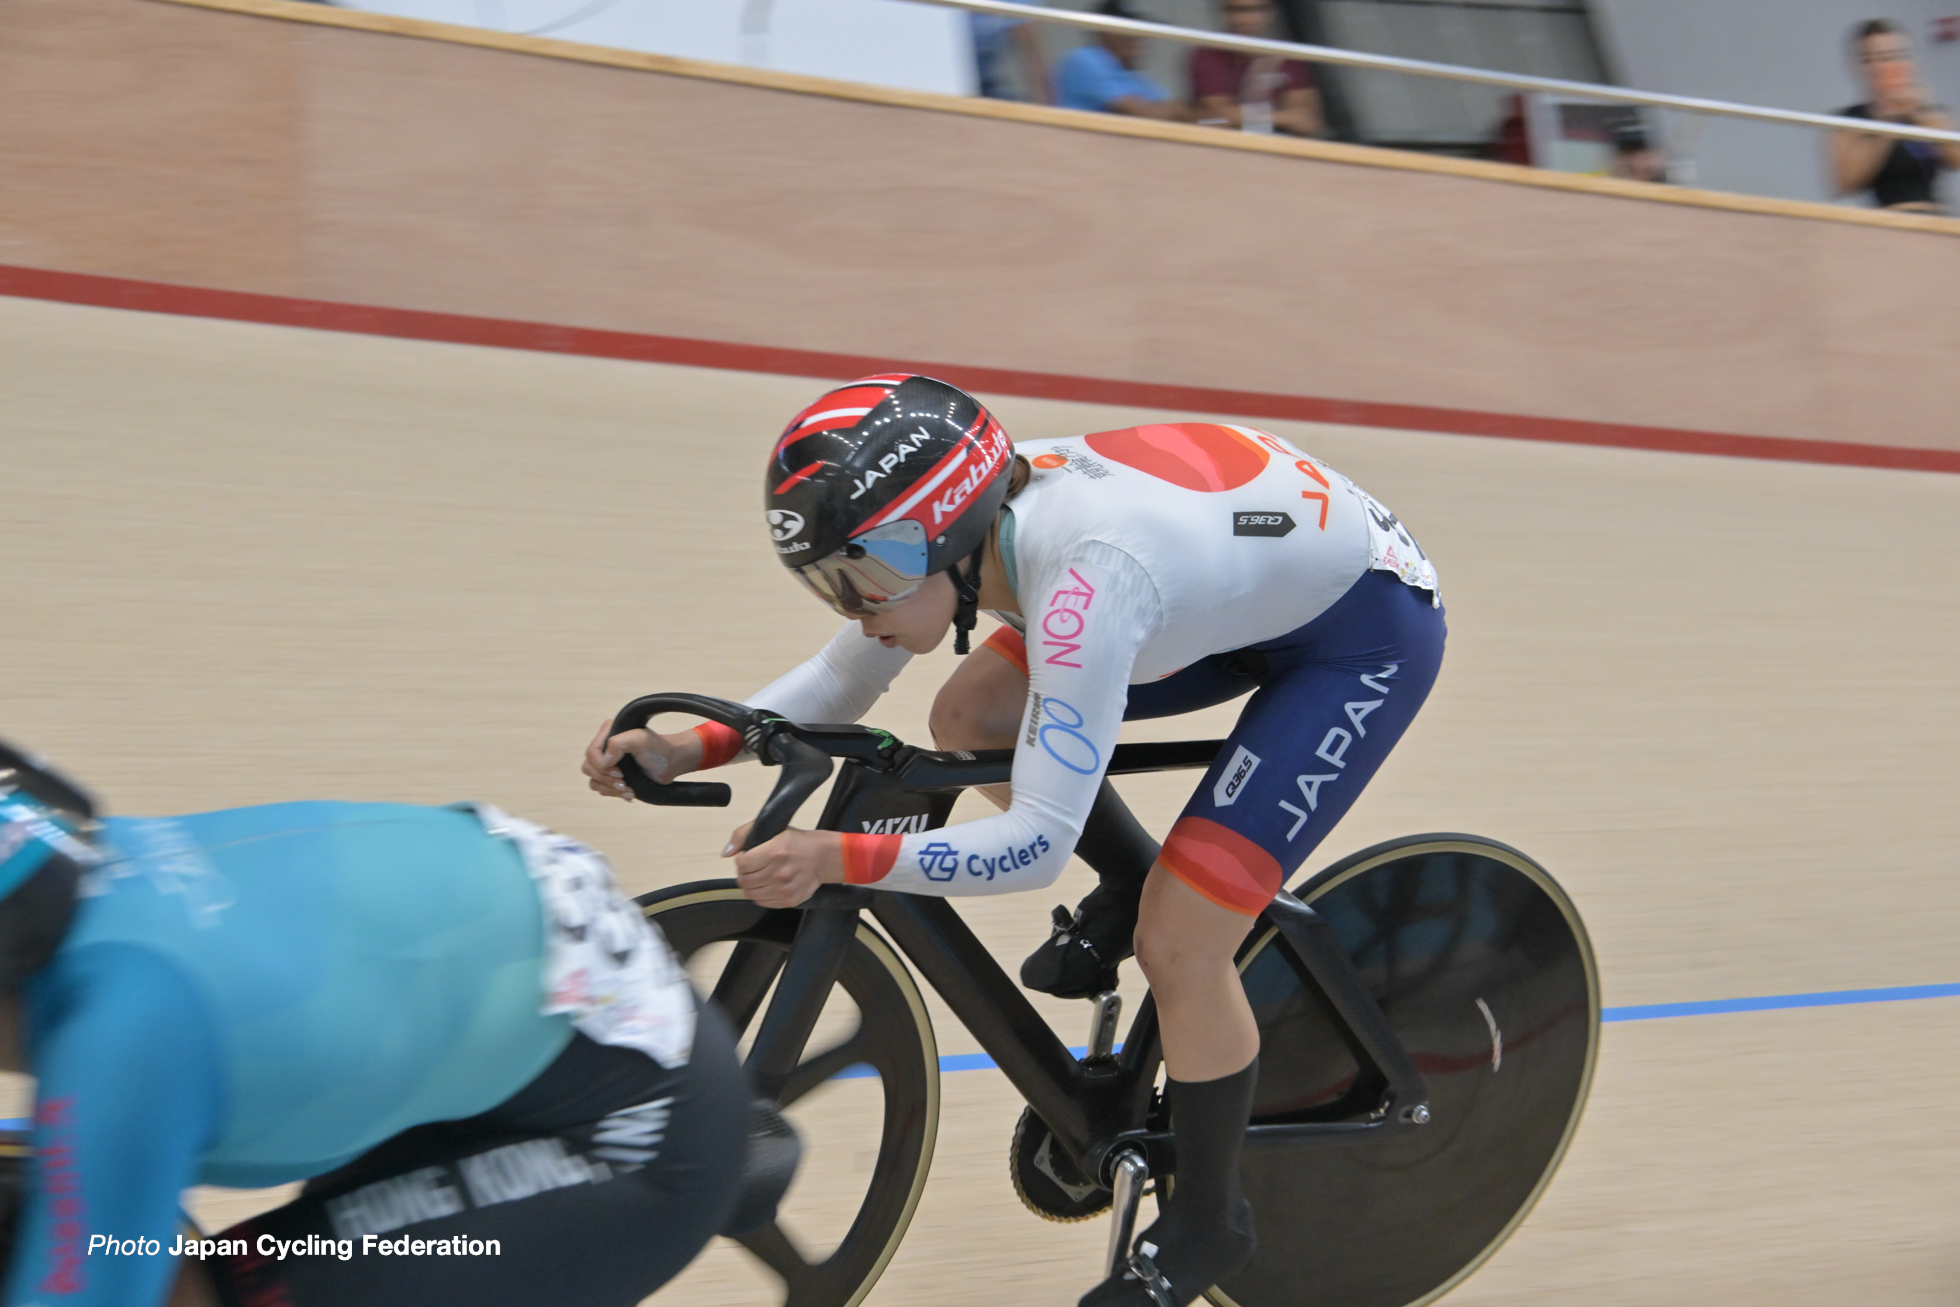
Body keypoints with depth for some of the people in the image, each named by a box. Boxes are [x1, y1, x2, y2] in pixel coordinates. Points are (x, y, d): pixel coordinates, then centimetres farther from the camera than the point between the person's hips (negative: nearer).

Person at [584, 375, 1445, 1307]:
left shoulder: (1082, 581, -38)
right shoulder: (956, 524, -15)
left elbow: (1038, 843, -35)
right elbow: (840, 679, 1)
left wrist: (835, 859, -39)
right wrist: (691, 749, -12)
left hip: (1369, 625, -8)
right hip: (1260, 579, 8)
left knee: (1178, 948, -12)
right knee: (971, 719, -4)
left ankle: (1207, 1223, 12)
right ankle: (1137, 889, 21)